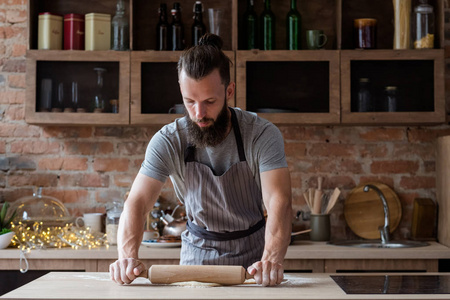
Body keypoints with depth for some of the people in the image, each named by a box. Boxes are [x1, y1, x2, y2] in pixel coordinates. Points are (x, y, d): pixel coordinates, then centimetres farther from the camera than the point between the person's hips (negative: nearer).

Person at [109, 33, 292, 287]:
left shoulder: (263, 135, -15)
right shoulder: (168, 142, -10)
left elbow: (278, 202, -25)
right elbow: (137, 203, -17)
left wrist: (272, 259, -43)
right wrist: (128, 256, -36)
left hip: (252, 258, 0)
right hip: (197, 258, 1)